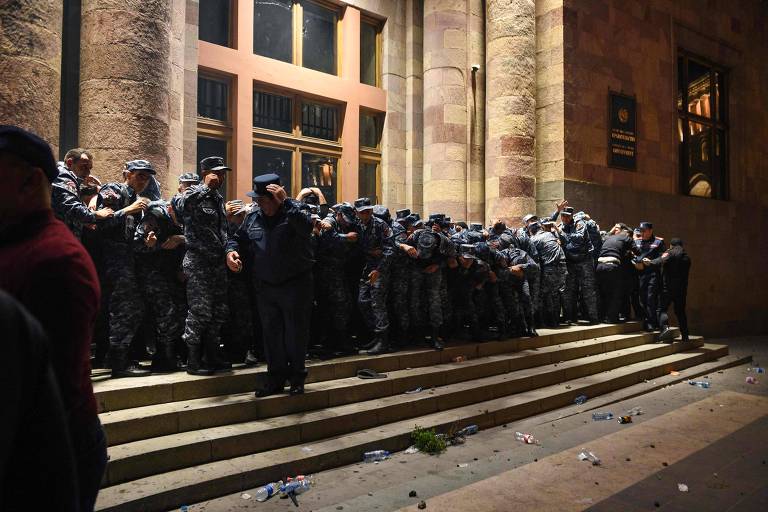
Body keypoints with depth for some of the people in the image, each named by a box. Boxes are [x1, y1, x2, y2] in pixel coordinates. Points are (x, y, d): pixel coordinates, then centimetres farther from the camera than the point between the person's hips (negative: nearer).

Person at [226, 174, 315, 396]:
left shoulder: (295, 211, -9)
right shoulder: (253, 217, 6)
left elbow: (307, 227, -30)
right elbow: (237, 237, 16)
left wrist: (285, 202, -31)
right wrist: (231, 251, -7)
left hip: (295, 285, -5)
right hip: (265, 286, 5)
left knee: (296, 332, 5)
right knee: (271, 333, 12)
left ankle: (297, 377, 22)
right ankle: (276, 379, 25)